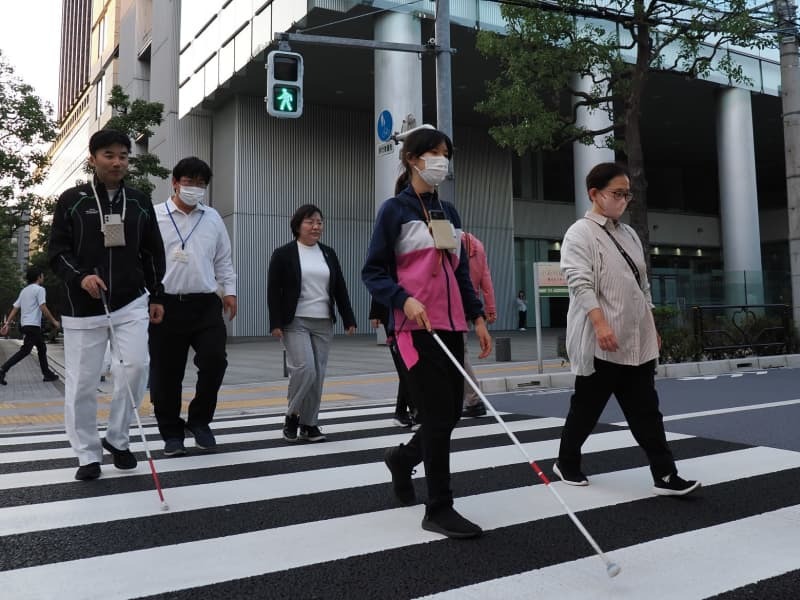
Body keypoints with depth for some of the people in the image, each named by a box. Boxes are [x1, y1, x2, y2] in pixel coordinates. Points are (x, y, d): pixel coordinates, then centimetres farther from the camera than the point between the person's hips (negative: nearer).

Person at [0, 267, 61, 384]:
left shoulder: (24, 290, 17)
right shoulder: (39, 289, -7)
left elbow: (15, 308, 13)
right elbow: (43, 308, -16)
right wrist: (54, 321, -8)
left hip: (25, 325, 9)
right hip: (33, 325, -9)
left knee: (42, 348, 14)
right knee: (25, 351, -9)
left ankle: (47, 374, 16)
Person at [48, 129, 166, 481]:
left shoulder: (140, 202, 8)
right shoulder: (72, 200, 1)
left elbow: (153, 254, 13)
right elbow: (56, 251, -1)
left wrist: (156, 296, 11)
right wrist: (80, 276, -19)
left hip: (131, 302, 2)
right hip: (82, 306, -1)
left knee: (135, 366, -12)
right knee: (81, 382, 2)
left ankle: (117, 438, 11)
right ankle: (88, 454, 17)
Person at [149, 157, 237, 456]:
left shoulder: (213, 218, 12)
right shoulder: (154, 216, 1)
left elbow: (223, 261, 18)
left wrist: (229, 290, 8)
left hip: (206, 305, 2)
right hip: (167, 305, -2)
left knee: (214, 361, -11)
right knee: (166, 373, 4)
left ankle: (199, 420, 13)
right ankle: (172, 433, 21)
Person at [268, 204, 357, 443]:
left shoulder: (329, 254, 12)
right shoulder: (283, 254, -1)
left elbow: (340, 289, 12)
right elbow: (273, 291, -4)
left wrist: (349, 320, 7)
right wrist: (276, 324, -12)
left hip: (323, 324, 5)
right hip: (295, 323, -4)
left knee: (318, 375, 4)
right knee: (304, 369, -15)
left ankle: (309, 424, 15)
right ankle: (292, 415, 7)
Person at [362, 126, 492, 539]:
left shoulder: (448, 212, 15)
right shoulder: (394, 210, -3)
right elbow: (372, 273, -5)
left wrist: (477, 317, 10)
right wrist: (405, 300, -21)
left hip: (451, 326, 7)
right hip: (416, 328, -7)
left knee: (452, 413, 10)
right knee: (439, 414, -7)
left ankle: (402, 458, 38)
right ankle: (438, 509, 7)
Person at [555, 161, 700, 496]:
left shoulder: (629, 234, 16)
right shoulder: (580, 234, -7)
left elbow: (642, 285, 20)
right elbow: (580, 283, -19)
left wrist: (652, 327, 17)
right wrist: (600, 323, -30)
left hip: (636, 341, 7)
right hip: (601, 342, -6)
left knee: (646, 411, 5)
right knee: (586, 408, 7)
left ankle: (665, 476, 8)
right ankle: (566, 463, 26)